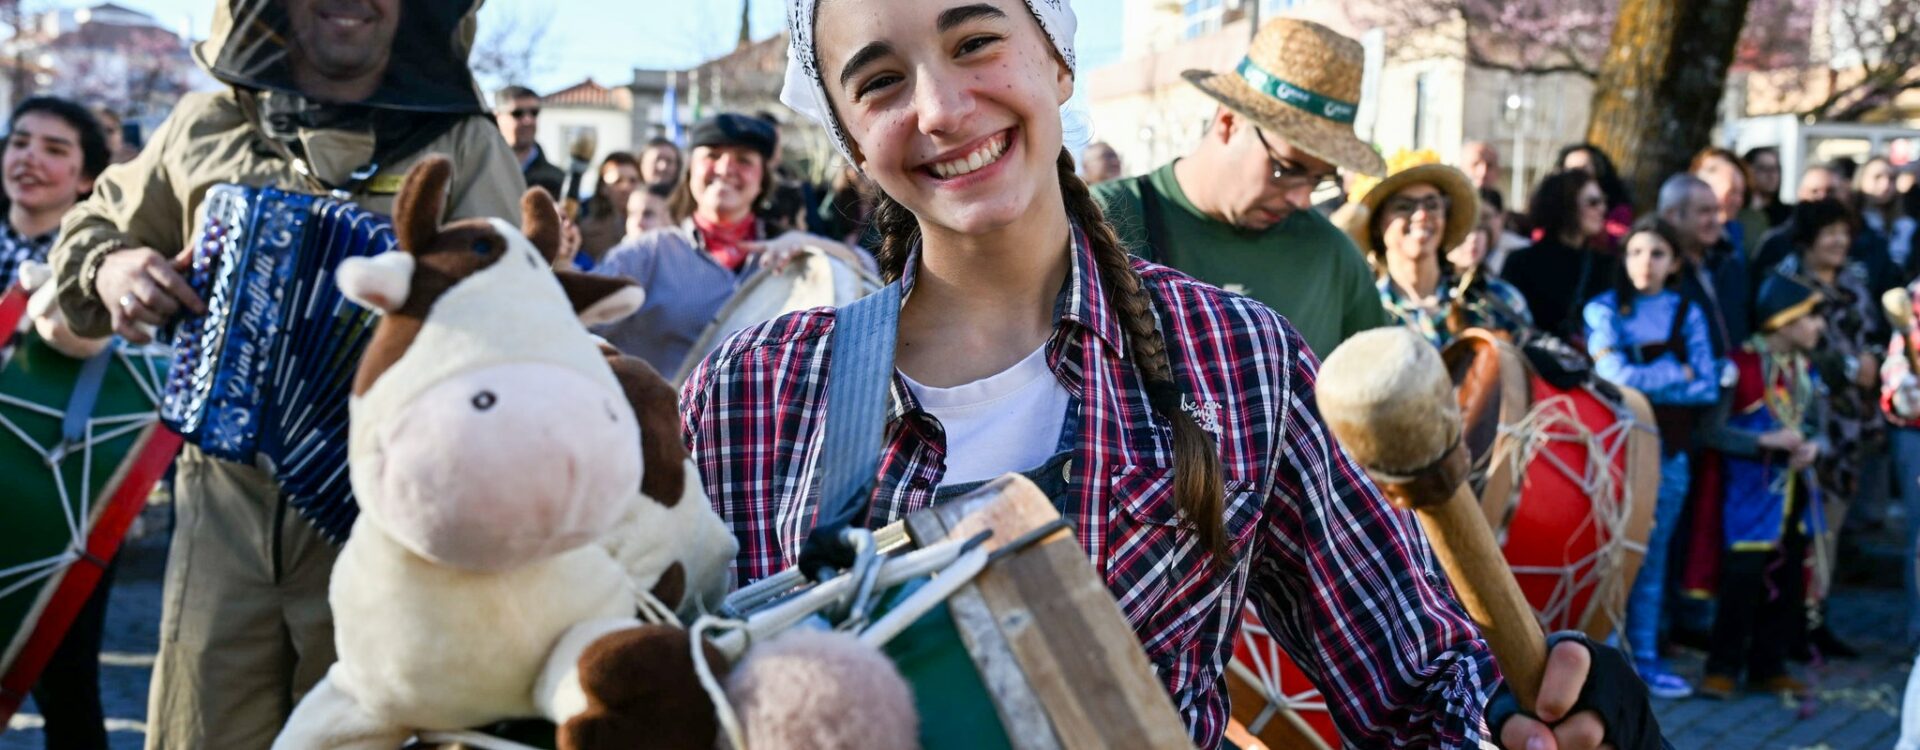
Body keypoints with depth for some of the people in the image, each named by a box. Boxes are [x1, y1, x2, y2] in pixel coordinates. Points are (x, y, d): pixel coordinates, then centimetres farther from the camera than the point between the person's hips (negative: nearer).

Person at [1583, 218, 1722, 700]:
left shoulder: (1686, 313, 6)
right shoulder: (1604, 310, -2)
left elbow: (1708, 387, -2)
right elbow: (1615, 376, -15)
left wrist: (1646, 384, -12)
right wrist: (1677, 373, -6)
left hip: (1669, 449, 3)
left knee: (1652, 557, 10)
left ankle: (1645, 659, 18)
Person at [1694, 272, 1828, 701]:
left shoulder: (1806, 371, 10)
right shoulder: (1742, 366, -10)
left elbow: (1819, 430, 16)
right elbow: (1710, 430, -13)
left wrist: (1813, 447, -7)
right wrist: (1766, 441, -21)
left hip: (1796, 495, 7)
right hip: (1752, 494, -6)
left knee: (1788, 585, 9)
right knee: (1743, 580, -9)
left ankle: (1768, 668, 20)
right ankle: (1723, 669, 3)